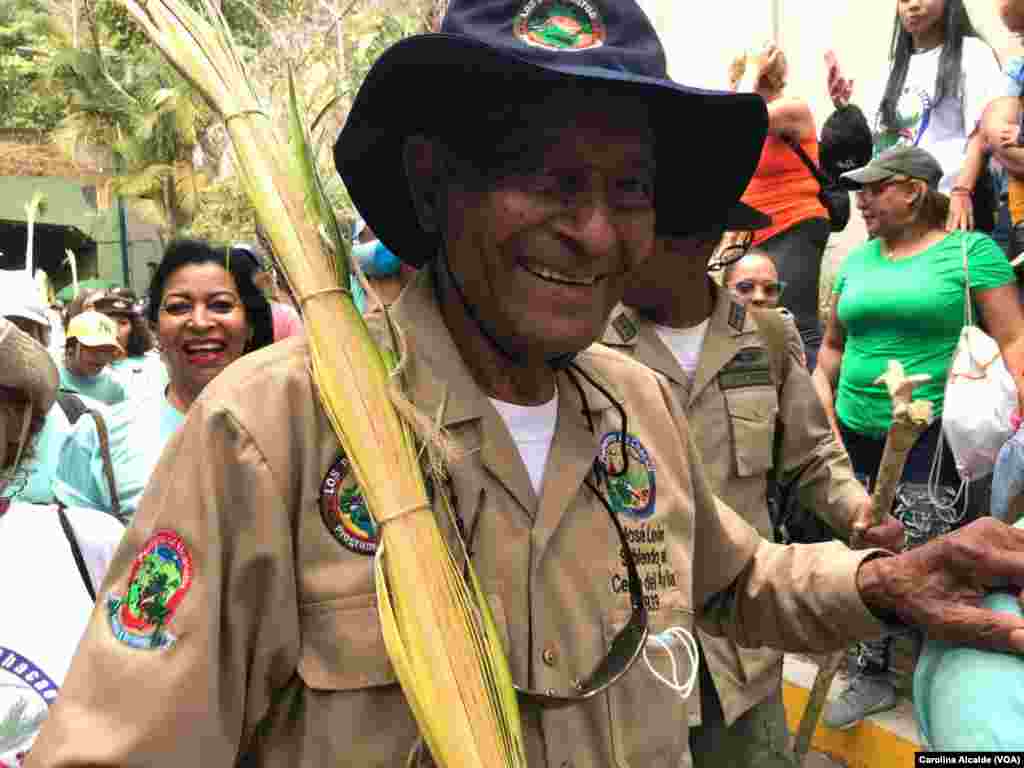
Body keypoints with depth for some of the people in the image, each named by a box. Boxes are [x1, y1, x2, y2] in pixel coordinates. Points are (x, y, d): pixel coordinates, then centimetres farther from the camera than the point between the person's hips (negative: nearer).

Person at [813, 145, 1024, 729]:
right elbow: (834, 343, 21)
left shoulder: (971, 250, -2)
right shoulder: (857, 260, 13)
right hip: (857, 435, 5)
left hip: (934, 437, -5)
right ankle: (872, 678, 28)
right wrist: (822, 395, 7)